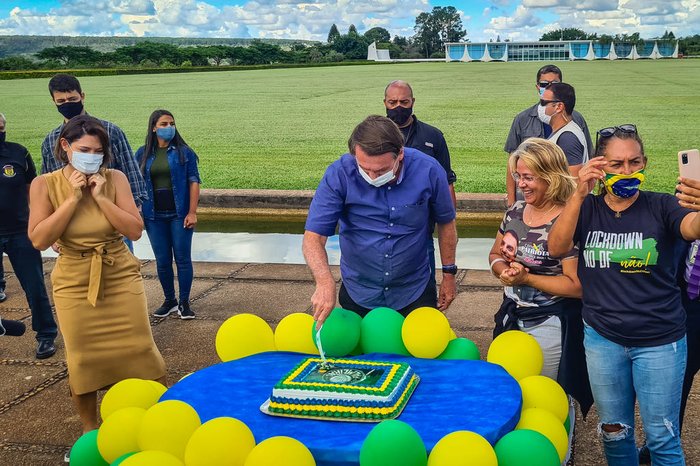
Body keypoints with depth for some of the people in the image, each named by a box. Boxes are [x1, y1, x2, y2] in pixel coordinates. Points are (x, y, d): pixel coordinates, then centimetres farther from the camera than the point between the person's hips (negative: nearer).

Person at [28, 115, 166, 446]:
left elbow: (135, 230, -11)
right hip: (75, 283, 0)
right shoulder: (45, 185, -7)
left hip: (121, 277, 0)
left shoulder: (115, 179, -6)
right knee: (83, 359, 7)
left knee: (139, 350, 3)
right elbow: (39, 240, -15)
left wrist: (100, 197, -19)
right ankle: (89, 429, 27)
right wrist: (73, 198, -20)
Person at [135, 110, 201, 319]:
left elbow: (194, 182, -3)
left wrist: (192, 212, -9)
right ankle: (169, 301, 21)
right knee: (162, 261, 8)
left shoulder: (183, 152, -1)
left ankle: (184, 303, 10)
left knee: (182, 258, 1)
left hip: (179, 214, -2)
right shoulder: (143, 154, 5)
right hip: (155, 216, 2)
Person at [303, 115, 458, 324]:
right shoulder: (339, 174, -21)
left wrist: (449, 273, 5)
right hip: (358, 294, 1)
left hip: (415, 292, 0)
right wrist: (325, 282, -40)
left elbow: (445, 222, 0)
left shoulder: (429, 171, -17)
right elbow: (313, 237, -22)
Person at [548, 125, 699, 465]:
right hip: (602, 339, 2)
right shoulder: (587, 209, 0)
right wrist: (579, 193, -27)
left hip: (660, 343, -2)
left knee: (662, 438, 8)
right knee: (614, 433, 18)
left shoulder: (660, 206, -7)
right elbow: (556, 248, -16)